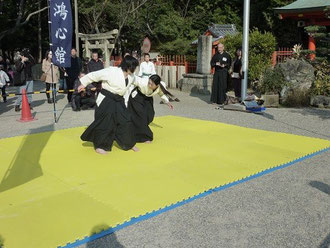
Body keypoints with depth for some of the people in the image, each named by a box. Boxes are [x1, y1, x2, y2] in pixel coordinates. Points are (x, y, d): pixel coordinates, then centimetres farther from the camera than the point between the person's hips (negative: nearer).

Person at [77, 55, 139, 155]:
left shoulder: (130, 78, 4)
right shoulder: (112, 71, -18)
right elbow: (95, 75, -12)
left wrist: (124, 104, 17)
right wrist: (84, 84, -4)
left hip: (119, 102, 7)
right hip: (106, 101, -7)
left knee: (126, 121, 6)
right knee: (104, 124, -1)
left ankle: (129, 144, 24)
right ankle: (100, 146, 18)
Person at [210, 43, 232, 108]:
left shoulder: (227, 55, -1)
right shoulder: (216, 55, 8)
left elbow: (229, 63, 1)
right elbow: (212, 63, 10)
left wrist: (225, 65, -17)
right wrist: (215, 64, -10)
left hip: (223, 72, -3)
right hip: (216, 72, 3)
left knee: (222, 86, -3)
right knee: (215, 86, 2)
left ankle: (222, 101, 4)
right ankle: (215, 100, 10)